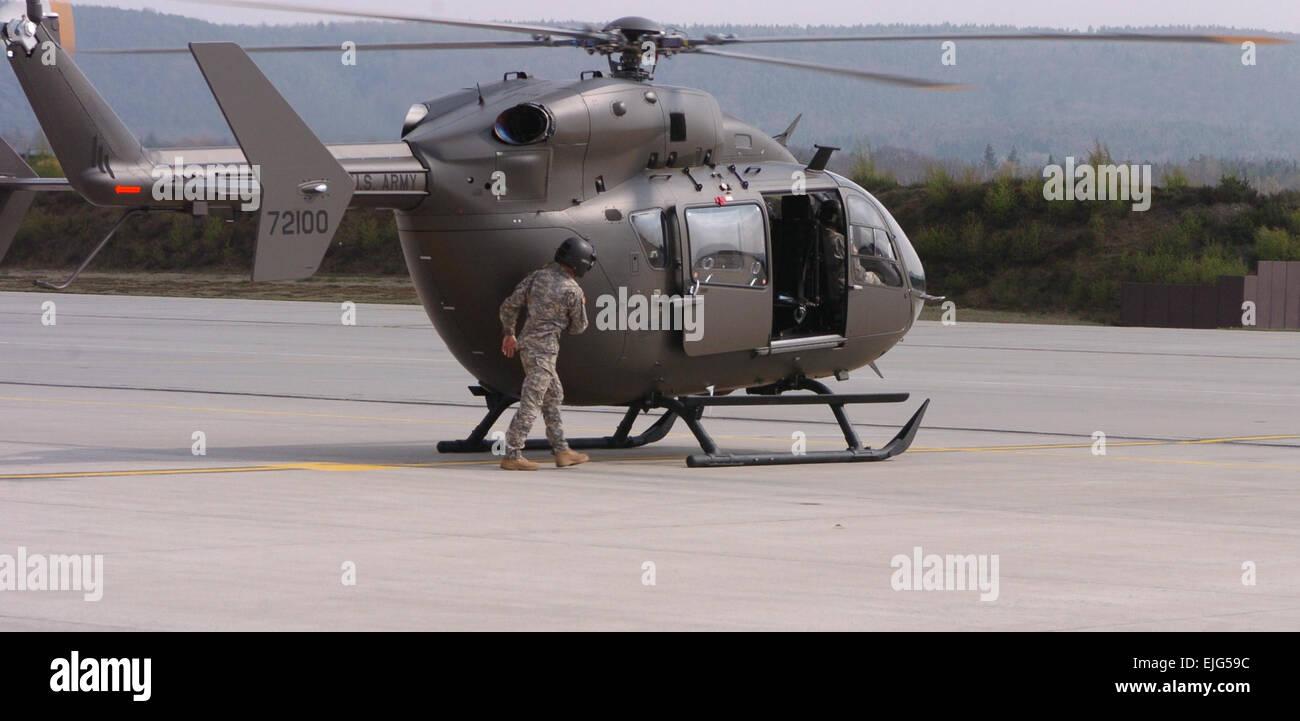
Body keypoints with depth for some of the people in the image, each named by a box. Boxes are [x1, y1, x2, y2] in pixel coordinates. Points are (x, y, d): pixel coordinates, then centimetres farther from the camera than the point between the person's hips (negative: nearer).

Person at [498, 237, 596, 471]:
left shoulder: (537, 277, 5)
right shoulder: (573, 291, -11)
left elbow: (509, 306, 5)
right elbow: (578, 327, 2)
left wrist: (509, 333, 18)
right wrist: (581, 306, 20)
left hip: (526, 344, 8)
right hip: (544, 349, -8)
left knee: (553, 396, 18)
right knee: (531, 402, -6)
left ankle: (562, 451, 23)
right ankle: (512, 456, -7)